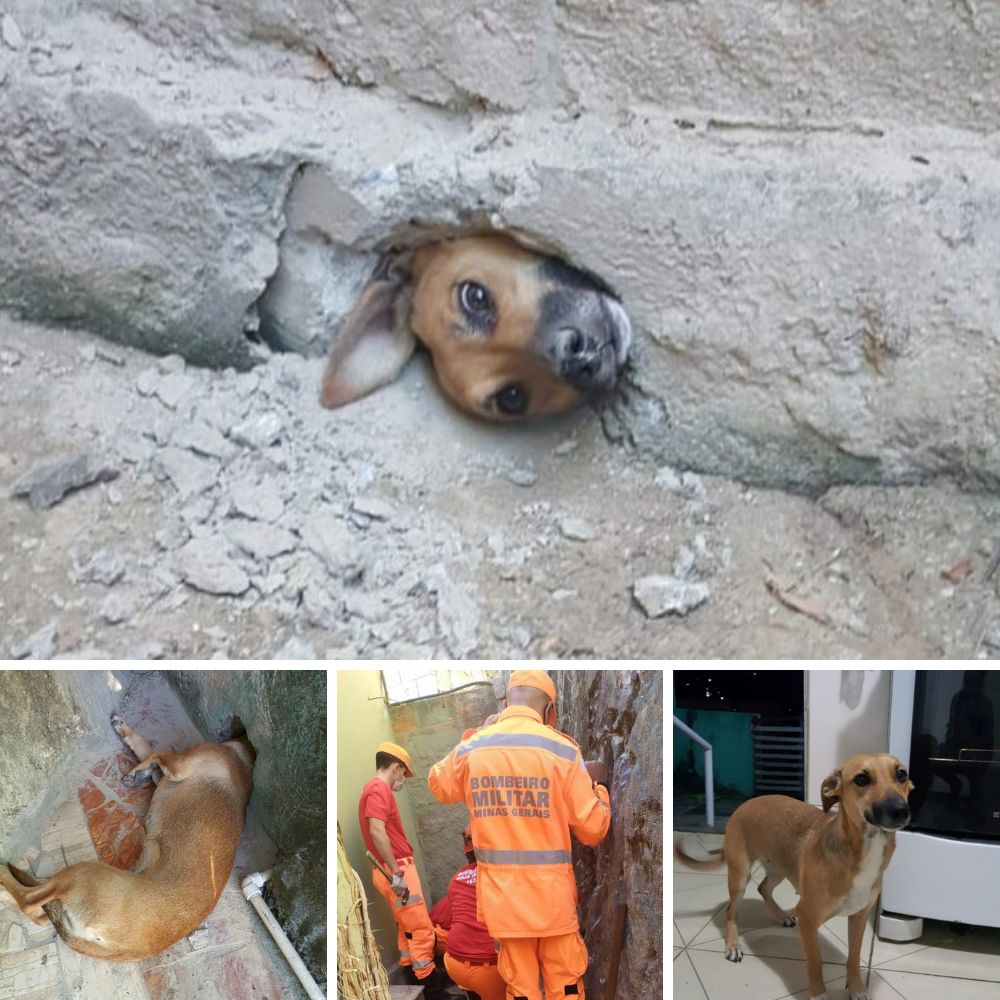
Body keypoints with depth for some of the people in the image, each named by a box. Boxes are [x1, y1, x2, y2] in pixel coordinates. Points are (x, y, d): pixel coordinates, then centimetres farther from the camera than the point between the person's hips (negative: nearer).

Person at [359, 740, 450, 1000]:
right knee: (421, 929, -6)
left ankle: (413, 976, 28)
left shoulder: (375, 790, 17)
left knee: (408, 927, 20)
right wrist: (396, 872, -25)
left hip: (396, 869, 10)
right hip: (398, 870, -10)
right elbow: (377, 832, -26)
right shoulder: (379, 790, -15)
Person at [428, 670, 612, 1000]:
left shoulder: (471, 749, -2)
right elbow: (592, 828, -7)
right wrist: (598, 786, 12)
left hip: (500, 890, 3)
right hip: (550, 889, -2)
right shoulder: (562, 750, -11)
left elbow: (438, 785, 20)